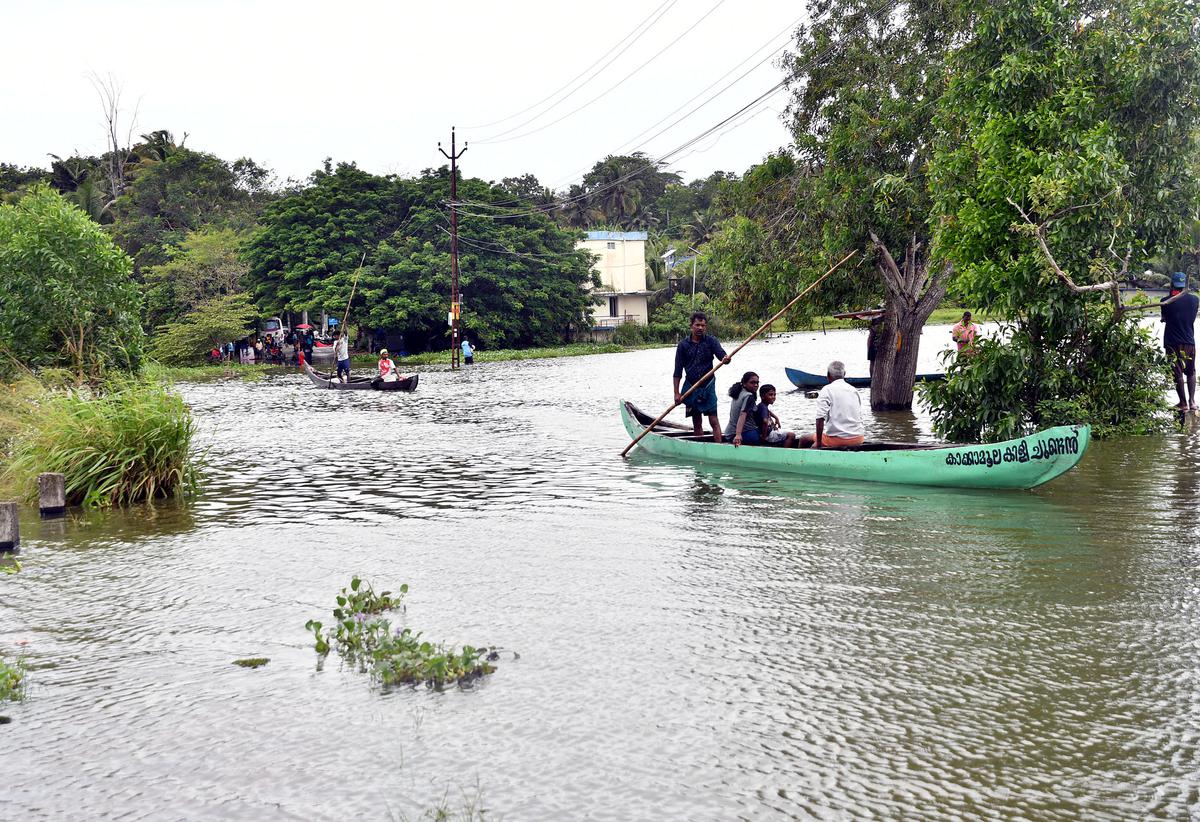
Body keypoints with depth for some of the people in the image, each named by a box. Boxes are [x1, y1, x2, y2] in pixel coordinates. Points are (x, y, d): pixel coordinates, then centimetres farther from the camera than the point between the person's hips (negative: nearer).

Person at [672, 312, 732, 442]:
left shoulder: (711, 341, -2)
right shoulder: (683, 345, -1)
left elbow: (722, 355, -15)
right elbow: (677, 371, 0)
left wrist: (726, 359, -40)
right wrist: (677, 393, -6)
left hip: (708, 386, -2)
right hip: (691, 387, 2)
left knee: (714, 421, -7)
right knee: (696, 423, 10)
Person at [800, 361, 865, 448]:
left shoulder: (826, 390, -6)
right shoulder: (854, 390, 12)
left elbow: (820, 418, -16)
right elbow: (860, 416, 15)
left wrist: (818, 443, -11)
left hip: (838, 439, -6)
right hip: (858, 440, 6)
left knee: (804, 439, 13)